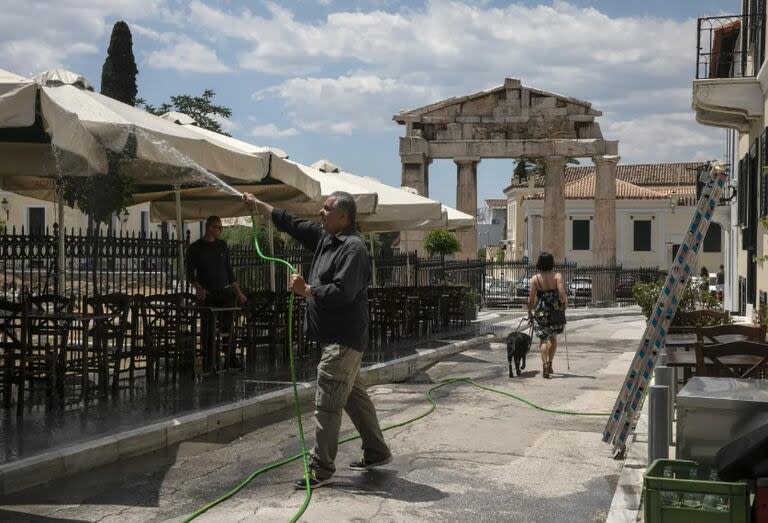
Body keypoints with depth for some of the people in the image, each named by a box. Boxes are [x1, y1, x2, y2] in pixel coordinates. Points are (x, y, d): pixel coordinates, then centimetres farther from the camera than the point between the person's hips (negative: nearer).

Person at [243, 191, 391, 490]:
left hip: (343, 339, -10)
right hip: (336, 338, 10)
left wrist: (306, 290, -16)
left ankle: (321, 468, -1)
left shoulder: (353, 248, -17)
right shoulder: (324, 238, 12)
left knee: (327, 404, -7)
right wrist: (257, 204, 23)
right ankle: (376, 453, 28)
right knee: (354, 397, 17)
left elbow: (342, 293, -26)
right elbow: (290, 223, 20)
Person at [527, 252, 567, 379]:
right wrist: (564, 303, 3)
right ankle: (550, 364, 22)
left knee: (543, 339, 5)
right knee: (553, 337, 22)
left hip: (541, 312, -1)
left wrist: (530, 312, 9)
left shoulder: (535, 278, -5)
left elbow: (531, 298, -4)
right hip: (556, 311, 1)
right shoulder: (557, 276, -7)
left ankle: (545, 364, -15)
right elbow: (562, 293, -17)